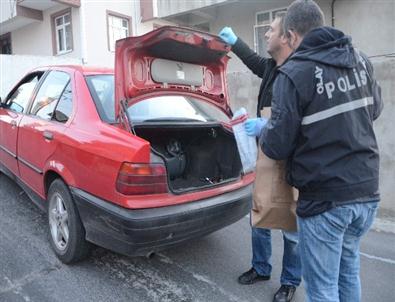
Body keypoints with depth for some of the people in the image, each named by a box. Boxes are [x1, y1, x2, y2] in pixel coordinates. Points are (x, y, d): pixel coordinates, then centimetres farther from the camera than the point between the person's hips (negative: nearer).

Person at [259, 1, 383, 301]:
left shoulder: (294, 73, -17)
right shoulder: (360, 60, 5)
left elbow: (277, 146, -16)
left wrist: (262, 131, 5)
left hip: (324, 198, -7)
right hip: (366, 192, 7)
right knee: (349, 271, 25)